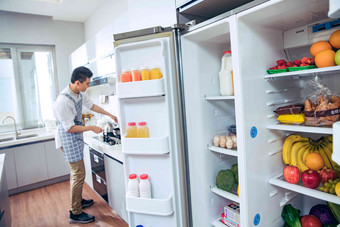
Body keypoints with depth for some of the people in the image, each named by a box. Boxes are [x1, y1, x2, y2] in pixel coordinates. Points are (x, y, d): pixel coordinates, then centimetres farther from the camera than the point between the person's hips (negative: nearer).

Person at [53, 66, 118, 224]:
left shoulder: (79, 93, -2)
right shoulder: (63, 101, -28)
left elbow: (91, 105, 15)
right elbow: (70, 128, -24)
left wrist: (109, 115, 16)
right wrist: (91, 128, -17)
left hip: (75, 138, 9)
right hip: (68, 138, -9)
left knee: (76, 171, 21)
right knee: (79, 174, -5)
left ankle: (78, 200, 39)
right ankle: (75, 213, 9)